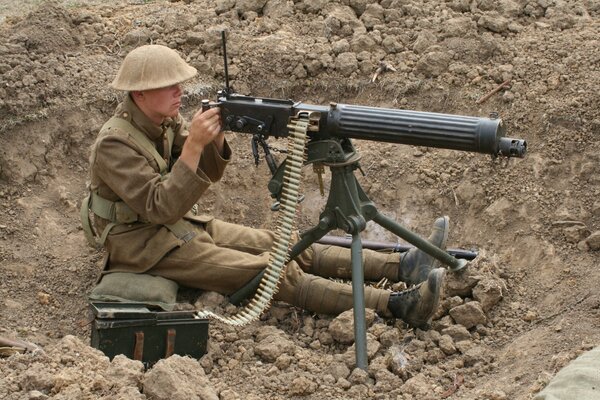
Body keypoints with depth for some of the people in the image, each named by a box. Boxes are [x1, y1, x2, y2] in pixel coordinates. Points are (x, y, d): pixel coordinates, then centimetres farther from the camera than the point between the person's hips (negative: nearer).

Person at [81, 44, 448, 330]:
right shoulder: (114, 144, -23)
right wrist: (193, 143, -34)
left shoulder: (165, 119, 2)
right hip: (145, 246, -9)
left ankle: (402, 265, -10)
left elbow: (208, 173, 4)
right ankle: (397, 305, -28)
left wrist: (215, 138, -17)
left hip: (182, 225, 9)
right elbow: (161, 208, -29)